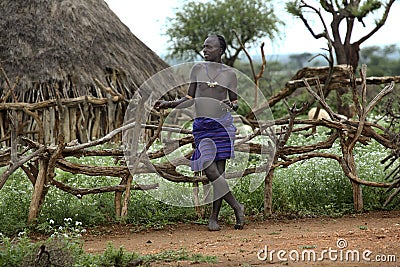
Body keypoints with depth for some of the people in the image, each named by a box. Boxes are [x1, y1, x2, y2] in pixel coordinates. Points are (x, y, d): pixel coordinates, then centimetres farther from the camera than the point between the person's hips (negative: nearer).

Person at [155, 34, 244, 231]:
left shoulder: (229, 74, 6)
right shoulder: (197, 69, 11)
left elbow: (235, 103, 11)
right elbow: (190, 98, 16)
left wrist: (232, 105, -12)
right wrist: (169, 104, 5)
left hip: (222, 123, -1)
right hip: (202, 126, 1)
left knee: (219, 169, -1)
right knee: (209, 170, -13)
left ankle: (214, 217, 7)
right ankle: (236, 207, -1)